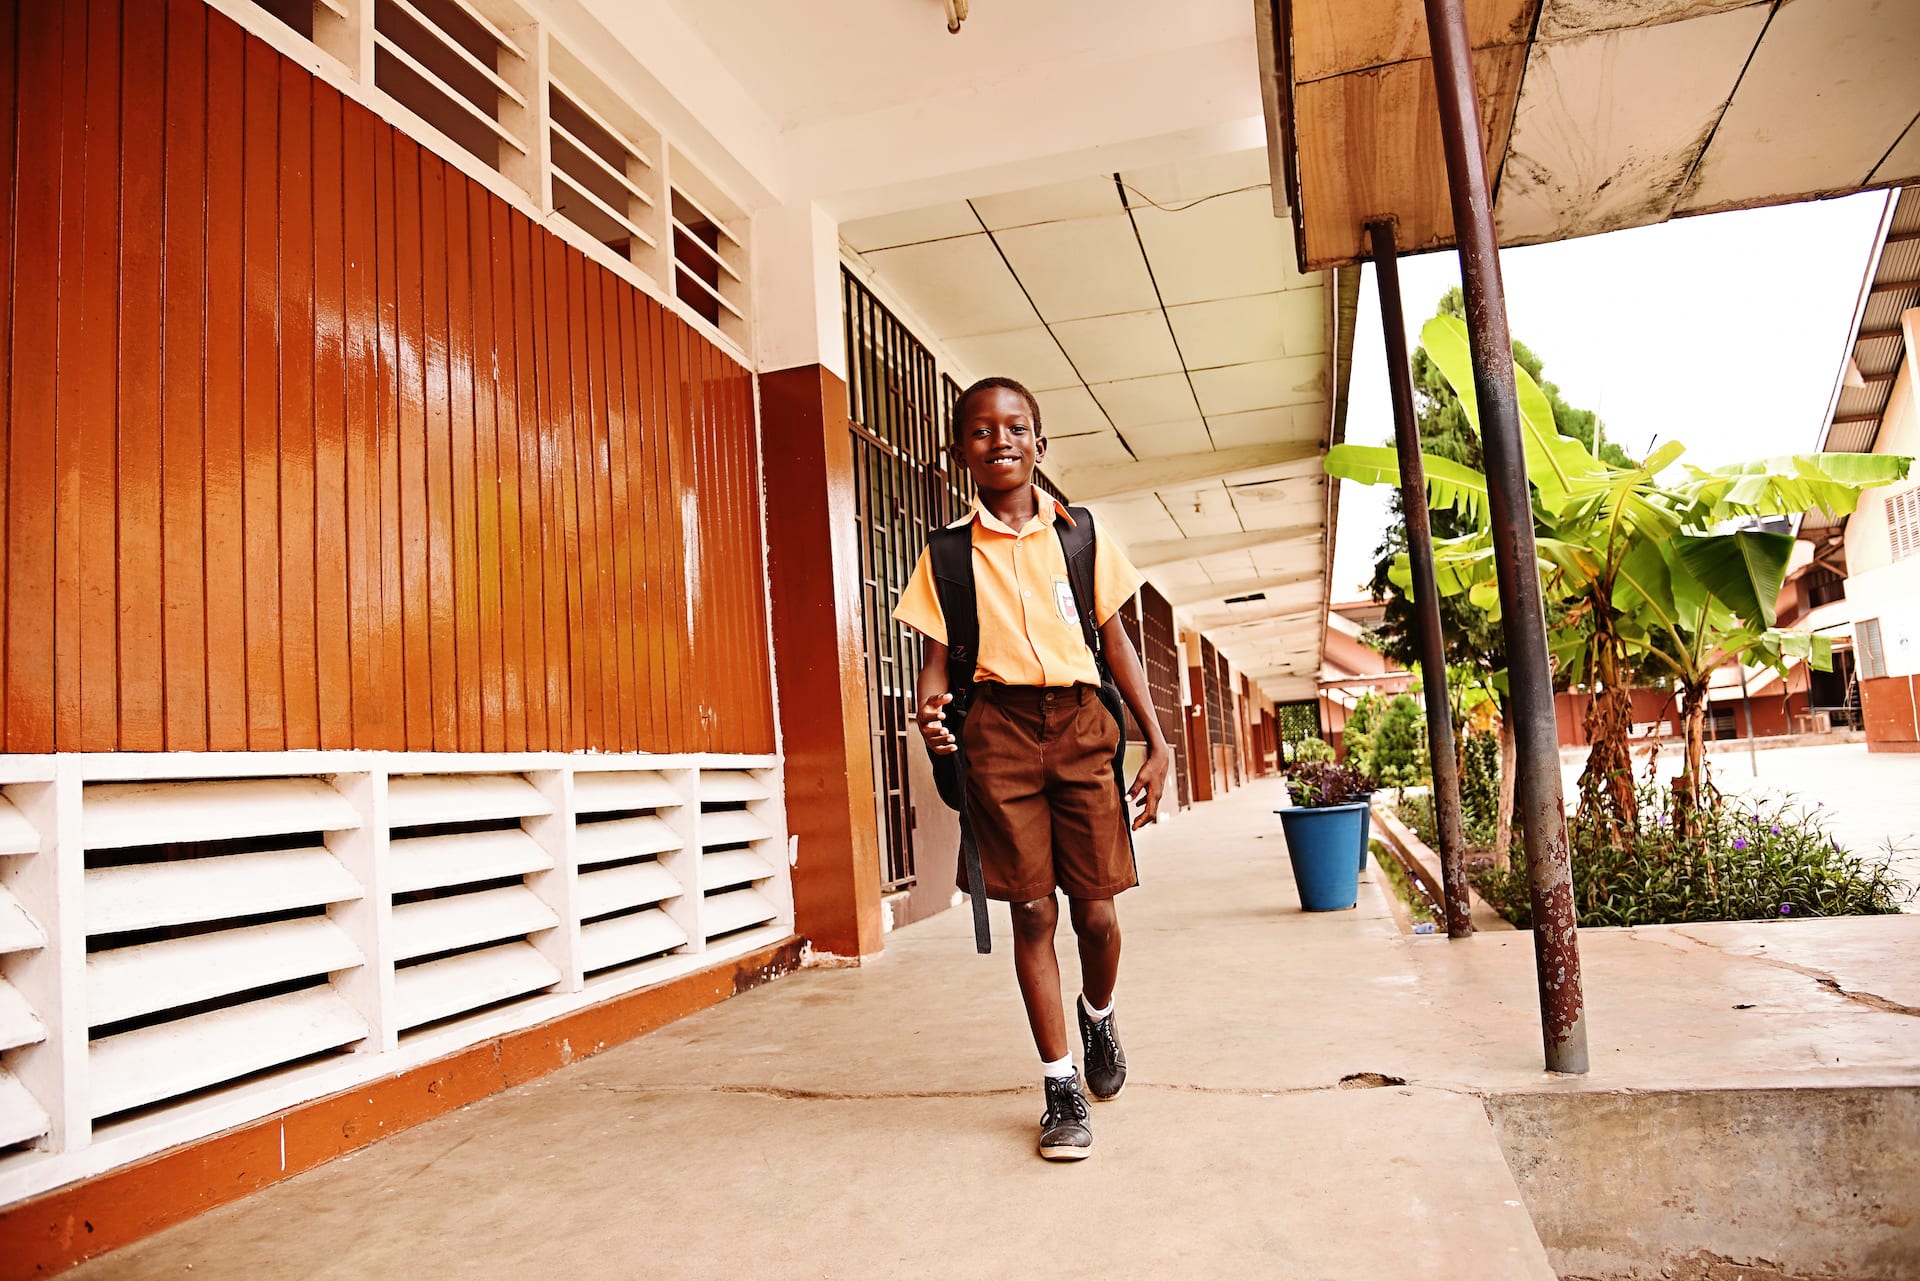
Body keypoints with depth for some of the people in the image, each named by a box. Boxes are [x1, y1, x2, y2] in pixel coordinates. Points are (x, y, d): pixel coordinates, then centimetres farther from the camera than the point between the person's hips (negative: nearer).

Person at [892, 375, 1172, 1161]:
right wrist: (929, 704, -20)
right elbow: (939, 651, 3)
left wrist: (1158, 743, 5)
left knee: (1095, 910, 2)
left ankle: (1098, 1015, 37)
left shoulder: (1081, 534, 7)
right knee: (1032, 911, 3)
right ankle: (1061, 1086, 18)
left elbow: (1115, 640, 9)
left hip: (1079, 721, 1)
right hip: (998, 729, -1)